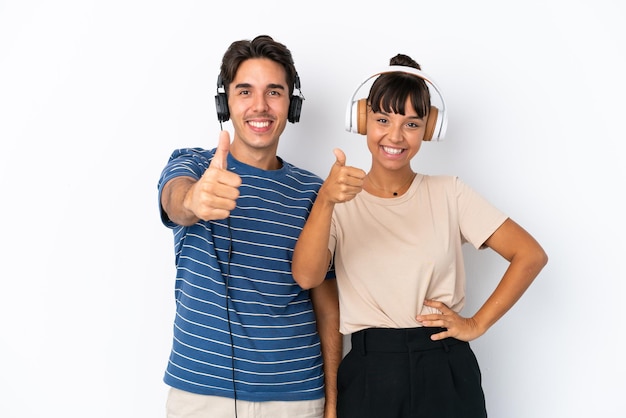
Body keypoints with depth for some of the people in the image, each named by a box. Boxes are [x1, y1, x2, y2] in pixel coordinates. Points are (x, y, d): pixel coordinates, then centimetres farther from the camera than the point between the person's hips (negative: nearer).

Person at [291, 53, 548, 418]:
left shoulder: (449, 193, 1)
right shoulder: (341, 203, 0)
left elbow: (531, 255, 0)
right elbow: (307, 277, -18)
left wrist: (478, 324, -4)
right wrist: (325, 200, -32)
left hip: (445, 372, 0)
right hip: (368, 374, 0)